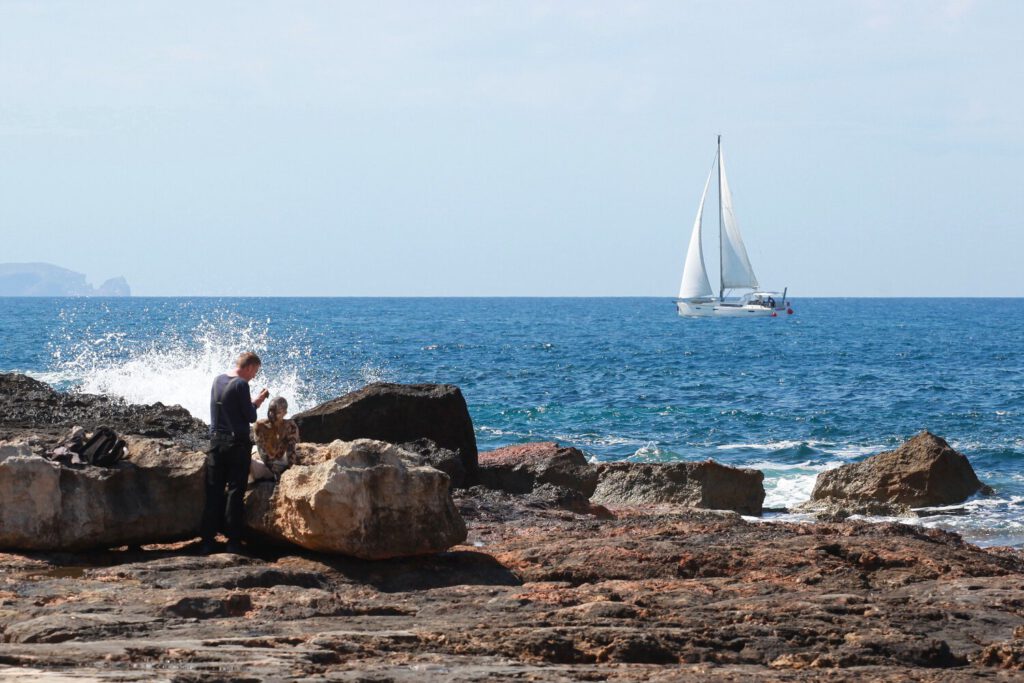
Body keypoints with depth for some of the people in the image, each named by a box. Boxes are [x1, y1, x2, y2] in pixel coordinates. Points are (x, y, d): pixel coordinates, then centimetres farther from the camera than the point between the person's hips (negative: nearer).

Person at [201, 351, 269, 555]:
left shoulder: (218, 381, 9)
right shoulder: (241, 385, -13)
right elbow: (251, 417, -11)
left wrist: (253, 402, 18)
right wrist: (256, 402, 8)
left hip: (216, 442, 6)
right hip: (237, 444, -6)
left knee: (213, 492, 6)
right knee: (235, 492, -1)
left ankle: (208, 541, 4)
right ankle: (233, 541, -1)